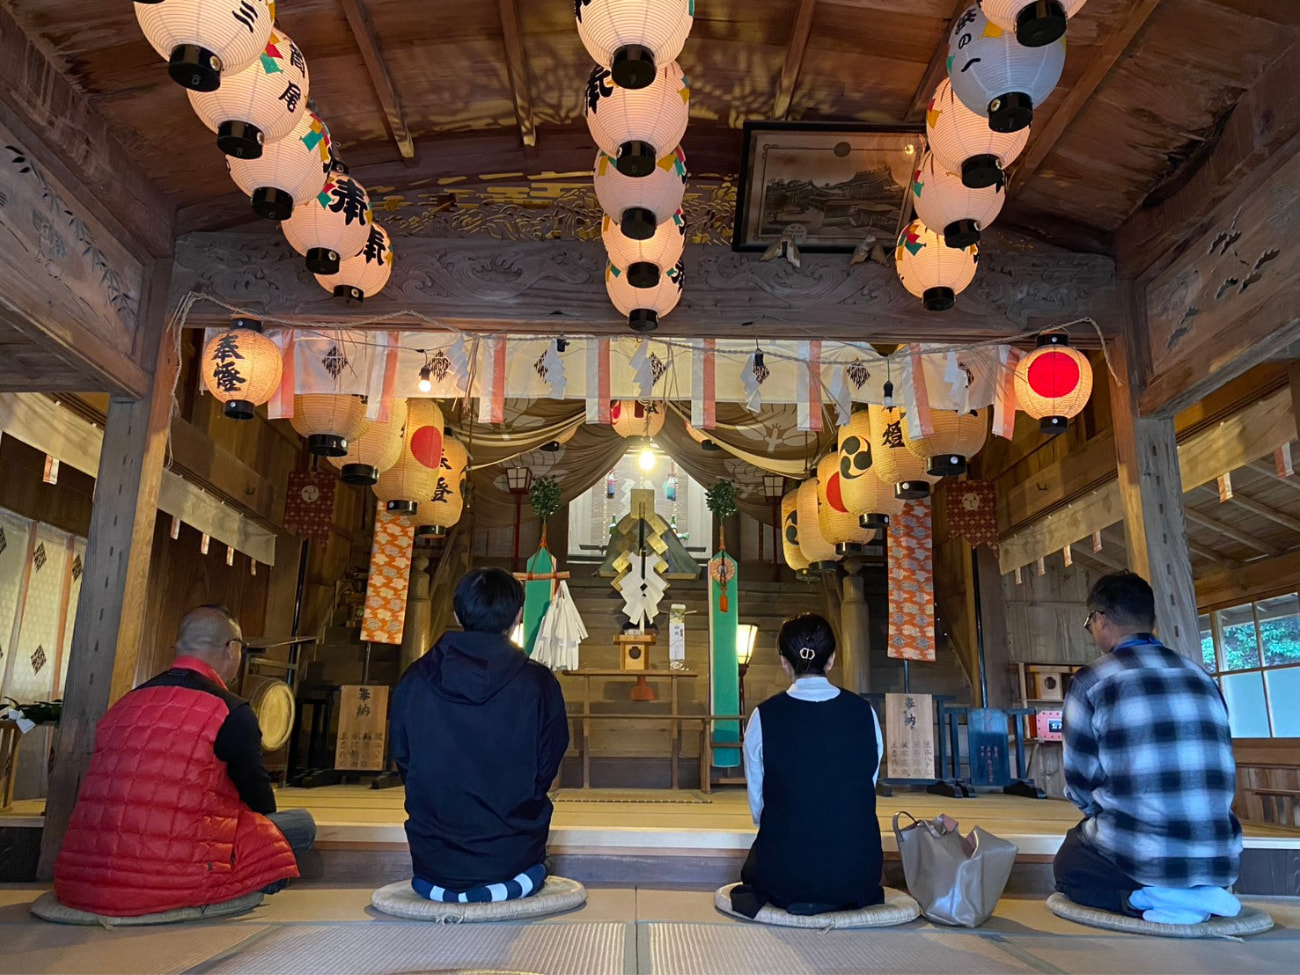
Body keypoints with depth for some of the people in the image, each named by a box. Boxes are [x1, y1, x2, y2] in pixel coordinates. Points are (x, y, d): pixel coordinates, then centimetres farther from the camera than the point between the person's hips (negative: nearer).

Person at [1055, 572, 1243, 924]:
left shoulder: (1090, 681, -7)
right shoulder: (1202, 676, 9)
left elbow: (1080, 783, -2)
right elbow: (1214, 770, 18)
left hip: (1142, 858, -6)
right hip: (1220, 860, 6)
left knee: (1068, 865, 25)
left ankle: (1148, 897, -3)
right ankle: (1198, 892, 8)